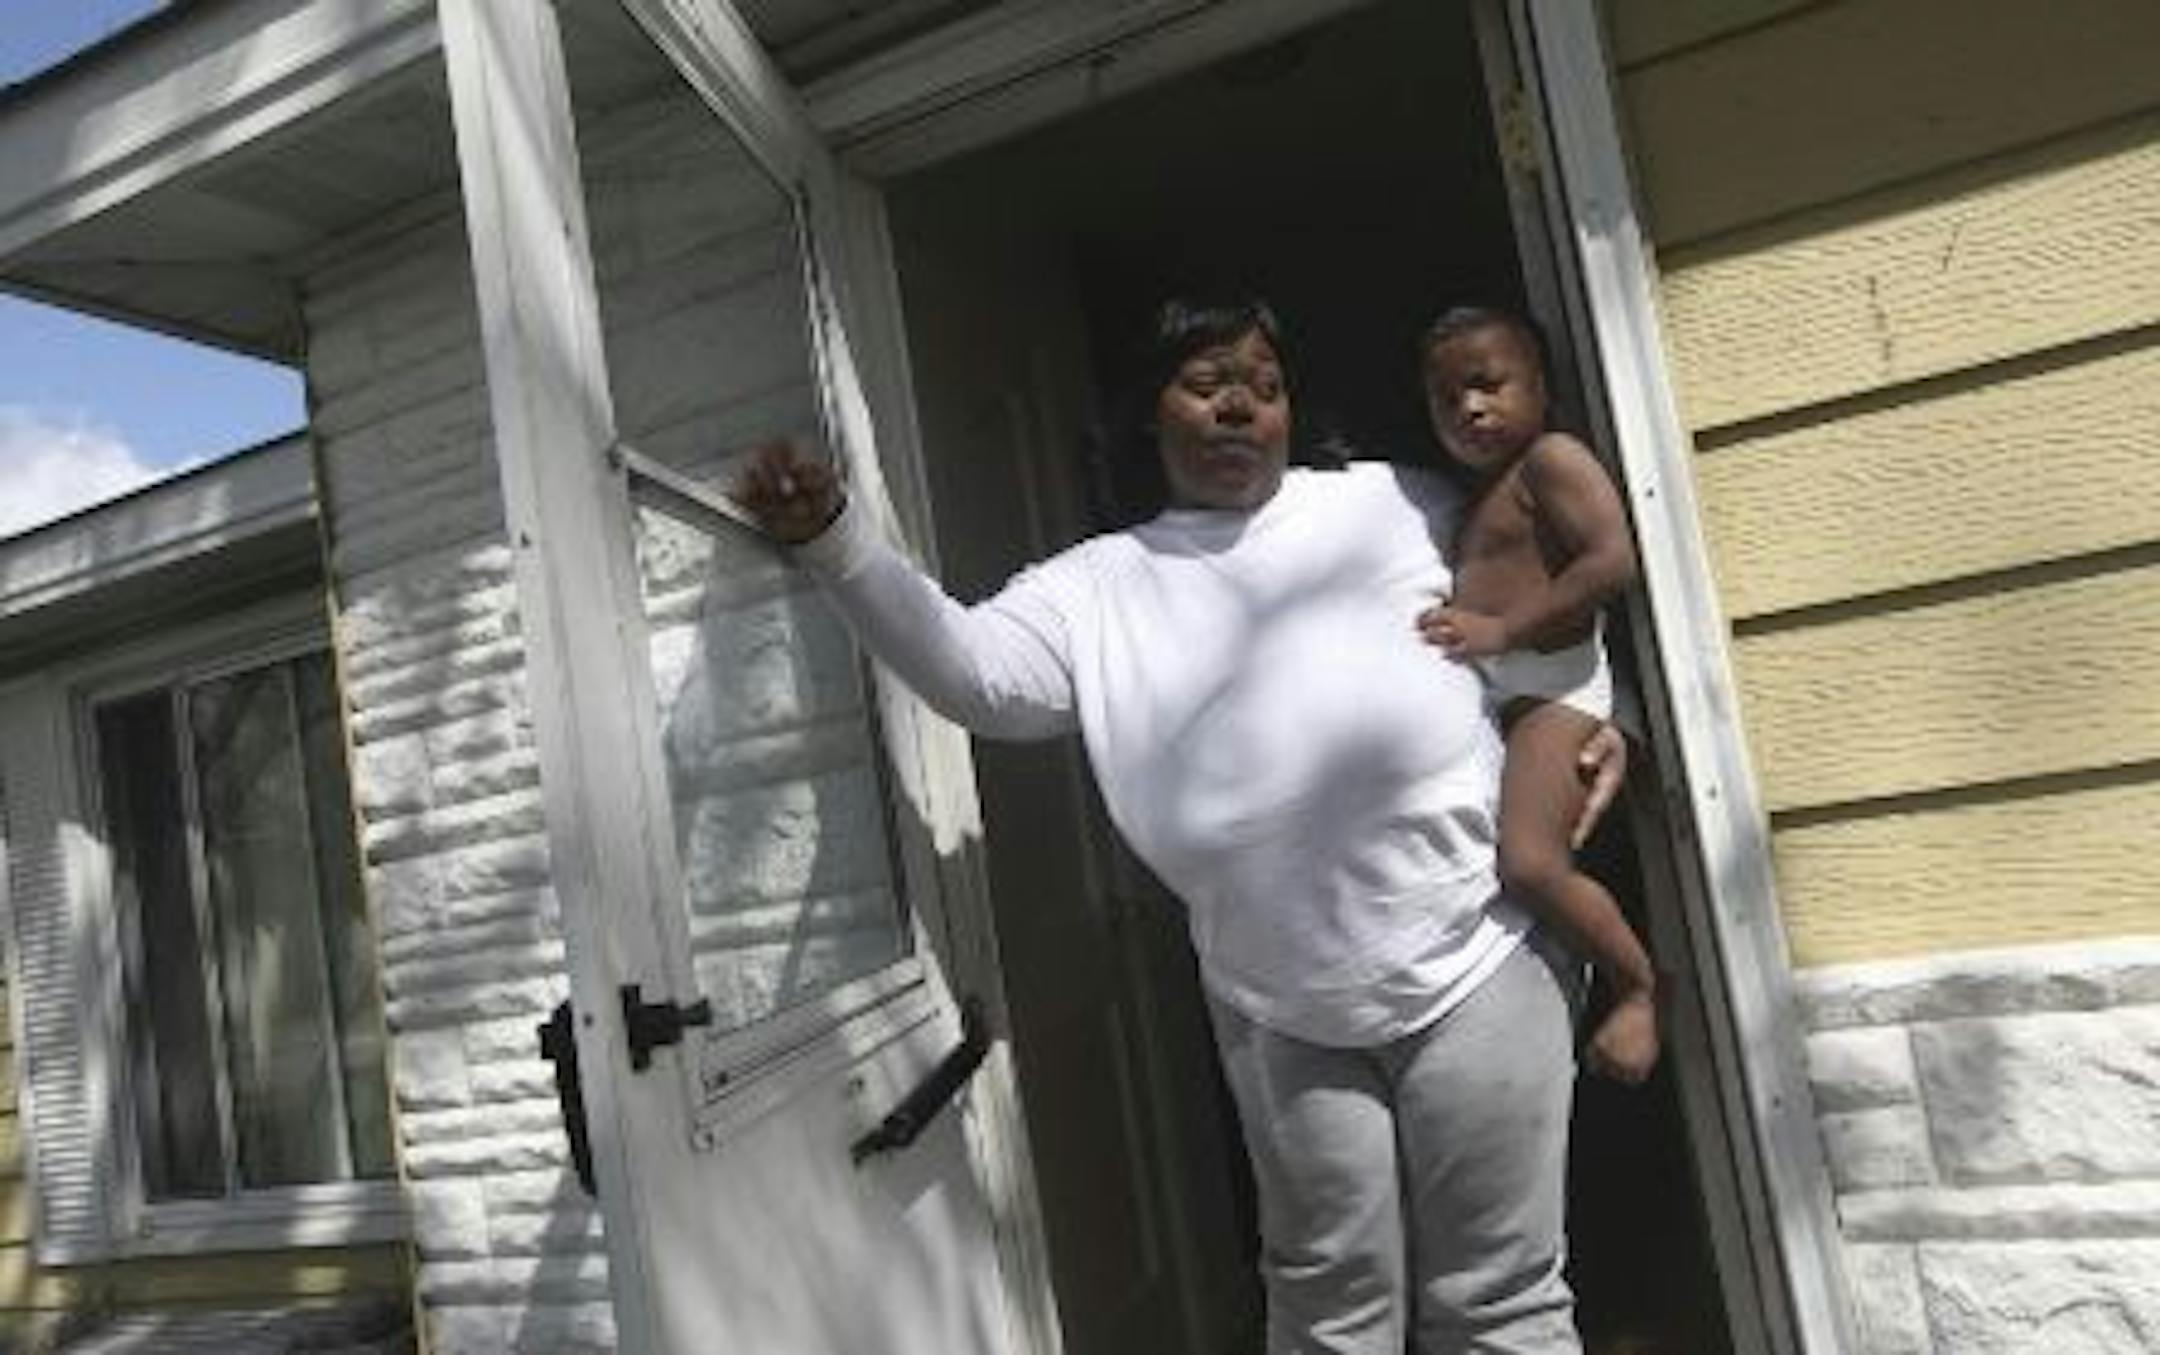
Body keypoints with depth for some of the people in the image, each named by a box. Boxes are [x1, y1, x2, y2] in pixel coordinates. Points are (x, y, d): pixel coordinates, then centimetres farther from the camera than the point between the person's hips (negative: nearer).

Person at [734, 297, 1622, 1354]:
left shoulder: (1400, 504, 4)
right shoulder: (1097, 587, 4)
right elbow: (970, 670, -11)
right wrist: (834, 543, -23)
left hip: (1479, 963, 0)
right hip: (1281, 1016, 1)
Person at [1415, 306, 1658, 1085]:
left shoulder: (1551, 458, -2)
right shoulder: (1472, 501, 24)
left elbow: (1612, 561, -15)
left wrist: (1502, 628, -20)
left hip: (1551, 683, -9)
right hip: (1483, 698, 9)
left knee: (1531, 865, -21)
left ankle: (1640, 985, 0)